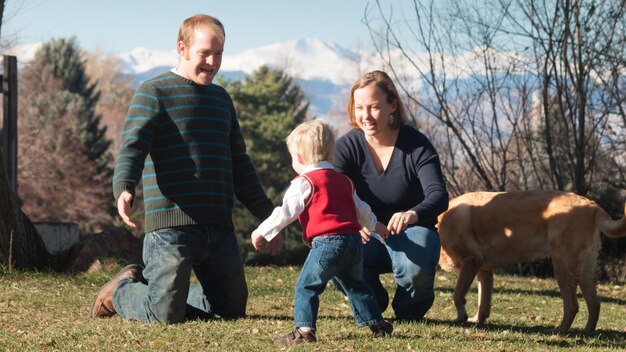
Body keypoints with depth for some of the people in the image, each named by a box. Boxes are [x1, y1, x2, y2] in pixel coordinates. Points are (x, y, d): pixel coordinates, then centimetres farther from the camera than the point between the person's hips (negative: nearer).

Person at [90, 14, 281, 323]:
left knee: (231, 308, 9)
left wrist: (268, 216, 23)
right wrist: (124, 189, -34)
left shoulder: (221, 99, 19)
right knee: (165, 315, -11)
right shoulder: (153, 93, -1)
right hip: (172, 225, -7)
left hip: (219, 227, 7)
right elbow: (132, 147, -13)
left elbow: (239, 166, 26)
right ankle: (120, 291, 21)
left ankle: (152, 285, 27)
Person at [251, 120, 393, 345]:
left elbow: (286, 212, -5)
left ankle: (304, 330, -12)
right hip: (354, 241, 8)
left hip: (327, 242, -8)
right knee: (356, 285, 22)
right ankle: (377, 324, 24)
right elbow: (361, 210, 33)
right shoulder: (344, 181, 24)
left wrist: (262, 232, 3)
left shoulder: (304, 183, 0)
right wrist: (374, 226, 52)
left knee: (306, 286, -3)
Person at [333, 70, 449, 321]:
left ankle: (409, 310, 2)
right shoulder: (346, 146, -9)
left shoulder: (417, 145, -16)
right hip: (366, 234, 2)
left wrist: (413, 214, -54)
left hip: (412, 232, -2)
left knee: (416, 268, -36)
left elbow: (439, 196, -29)